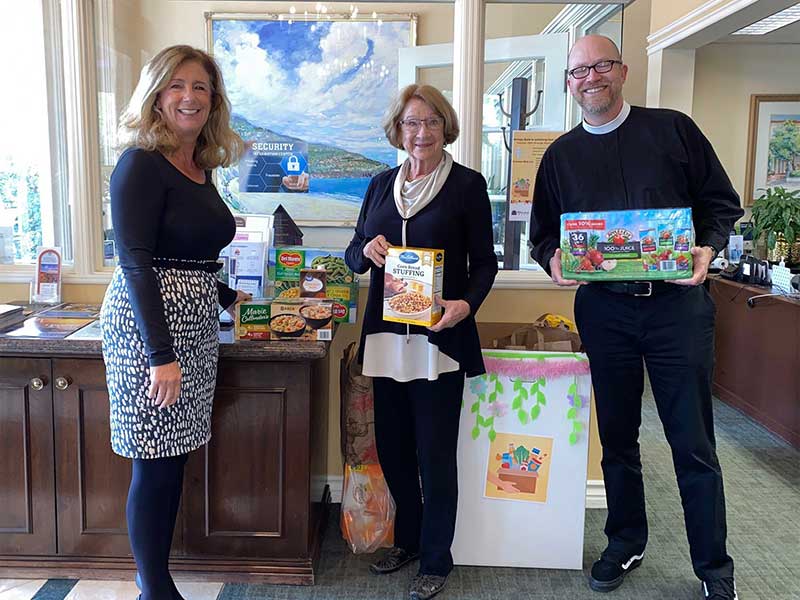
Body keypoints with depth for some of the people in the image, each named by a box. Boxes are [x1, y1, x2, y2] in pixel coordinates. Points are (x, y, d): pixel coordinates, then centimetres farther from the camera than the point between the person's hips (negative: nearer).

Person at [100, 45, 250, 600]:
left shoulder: (201, 168, 13)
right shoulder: (141, 164, -11)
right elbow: (136, 263, -18)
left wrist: (226, 296, 27)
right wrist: (161, 354, -22)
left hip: (194, 325, 8)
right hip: (149, 327, -8)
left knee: (175, 458, 13)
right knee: (156, 465, 1)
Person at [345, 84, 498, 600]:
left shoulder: (467, 184, -1)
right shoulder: (381, 184, 12)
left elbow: (485, 262, -1)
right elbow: (354, 256, 14)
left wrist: (466, 304, -19)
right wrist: (366, 251, -9)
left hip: (440, 338, -4)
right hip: (386, 335, 5)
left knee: (435, 454, 1)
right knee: (392, 447, 12)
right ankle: (408, 539, 34)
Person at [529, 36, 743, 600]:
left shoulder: (674, 129, 5)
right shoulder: (560, 155, 11)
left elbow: (722, 202, 6)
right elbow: (543, 233, 13)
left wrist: (708, 248, -13)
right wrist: (554, 258, -9)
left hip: (677, 301, -2)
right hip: (603, 309, 3)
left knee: (694, 444, 2)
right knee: (617, 437, 13)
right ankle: (626, 543, 33)